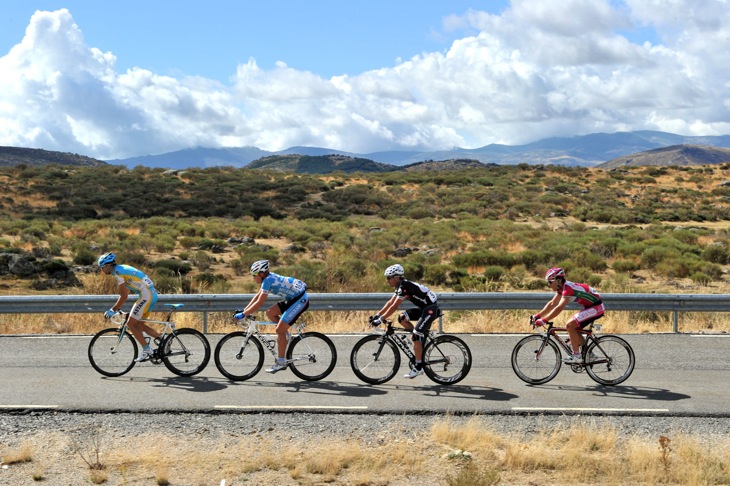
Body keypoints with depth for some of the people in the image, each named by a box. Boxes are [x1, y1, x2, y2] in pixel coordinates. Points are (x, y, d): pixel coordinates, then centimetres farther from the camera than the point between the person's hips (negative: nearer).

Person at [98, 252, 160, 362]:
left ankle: (147, 350, -1)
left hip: (146, 296, -10)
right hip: (152, 295, 10)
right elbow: (125, 294, 26)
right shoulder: (122, 269, 19)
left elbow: (124, 296, -15)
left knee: (131, 323, -3)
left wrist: (112, 310, -7)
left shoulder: (118, 272, -11)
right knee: (138, 324, 15)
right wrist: (116, 308, 25)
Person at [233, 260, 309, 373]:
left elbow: (259, 303, -22)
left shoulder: (268, 280, -19)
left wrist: (243, 314, -18)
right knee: (270, 313, 9)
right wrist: (244, 310, 12)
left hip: (300, 300, -9)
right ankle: (285, 334, 17)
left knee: (280, 330, -8)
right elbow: (257, 296, 15)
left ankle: (281, 363, -2)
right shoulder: (268, 277, 8)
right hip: (293, 298, 9)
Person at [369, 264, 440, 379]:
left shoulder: (405, 286, -21)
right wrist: (377, 315, 9)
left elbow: (394, 307, -23)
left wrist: (380, 320, -21)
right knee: (402, 318, 3)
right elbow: (390, 302, 14)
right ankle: (421, 339, 9)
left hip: (430, 309, -10)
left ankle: (419, 367, -7)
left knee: (416, 336, -13)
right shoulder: (400, 286, 9)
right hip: (423, 308, 10)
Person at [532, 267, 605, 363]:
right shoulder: (562, 287, 6)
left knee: (570, 325, -16)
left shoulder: (568, 288, -23)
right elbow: (552, 303, 10)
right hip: (590, 307, 10)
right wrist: (537, 316, 2)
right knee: (573, 329, 9)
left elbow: (559, 308, -30)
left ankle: (576, 356, -11)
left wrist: (544, 320, -30)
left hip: (596, 307, -10)